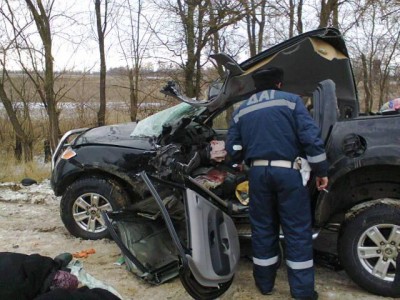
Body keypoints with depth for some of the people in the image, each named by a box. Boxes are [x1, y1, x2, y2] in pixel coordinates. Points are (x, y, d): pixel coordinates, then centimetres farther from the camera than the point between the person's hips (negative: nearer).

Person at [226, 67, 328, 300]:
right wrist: (321, 171, -1)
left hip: (259, 172, 3)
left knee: (263, 228, 14)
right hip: (288, 171, -3)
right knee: (297, 230, 4)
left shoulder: (242, 110, 13)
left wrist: (244, 161, 31)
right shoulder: (291, 100, 3)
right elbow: (311, 136, -7)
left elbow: (232, 149, 11)